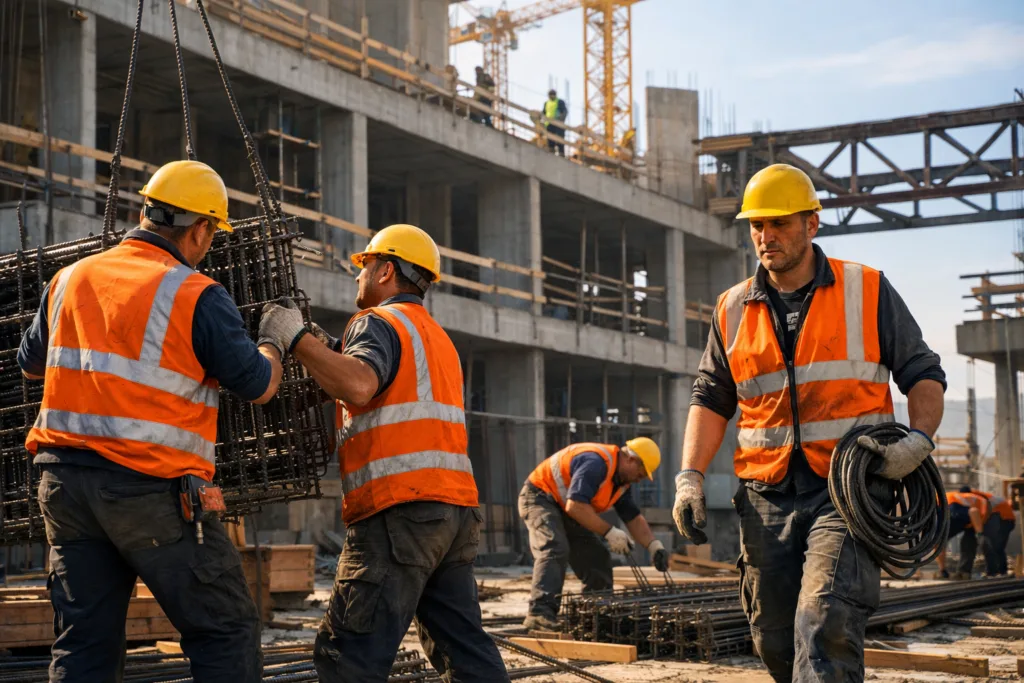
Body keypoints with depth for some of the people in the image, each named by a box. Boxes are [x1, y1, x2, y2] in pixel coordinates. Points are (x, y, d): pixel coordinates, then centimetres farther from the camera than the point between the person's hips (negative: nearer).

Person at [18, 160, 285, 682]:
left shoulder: (69, 279, 10)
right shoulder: (197, 296, -8)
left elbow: (30, 364, 23)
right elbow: (258, 386, -2)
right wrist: (273, 344, 19)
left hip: (65, 482, 6)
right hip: (151, 489, -6)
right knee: (226, 630, 5)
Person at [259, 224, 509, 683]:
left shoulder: (380, 322, -1)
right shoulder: (436, 336, 28)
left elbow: (359, 385, -22)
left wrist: (296, 338, -11)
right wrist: (329, 352, 24)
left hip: (400, 510, -9)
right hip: (456, 507, 9)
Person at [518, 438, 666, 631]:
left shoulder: (621, 480, 5)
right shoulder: (596, 463, -28)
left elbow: (633, 517, 10)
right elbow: (575, 506, -35)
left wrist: (654, 545, -5)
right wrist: (609, 531, -29)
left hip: (565, 509, 10)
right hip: (540, 497, -10)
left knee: (597, 557, 7)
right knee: (554, 548, -31)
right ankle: (540, 612, -40)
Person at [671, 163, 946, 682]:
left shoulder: (867, 291, 4)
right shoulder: (732, 311, 12)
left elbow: (923, 375, 7)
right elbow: (711, 400, 15)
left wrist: (919, 437, -13)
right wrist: (690, 475, 0)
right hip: (768, 499, 4)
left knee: (825, 620, -22)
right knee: (774, 639, 5)